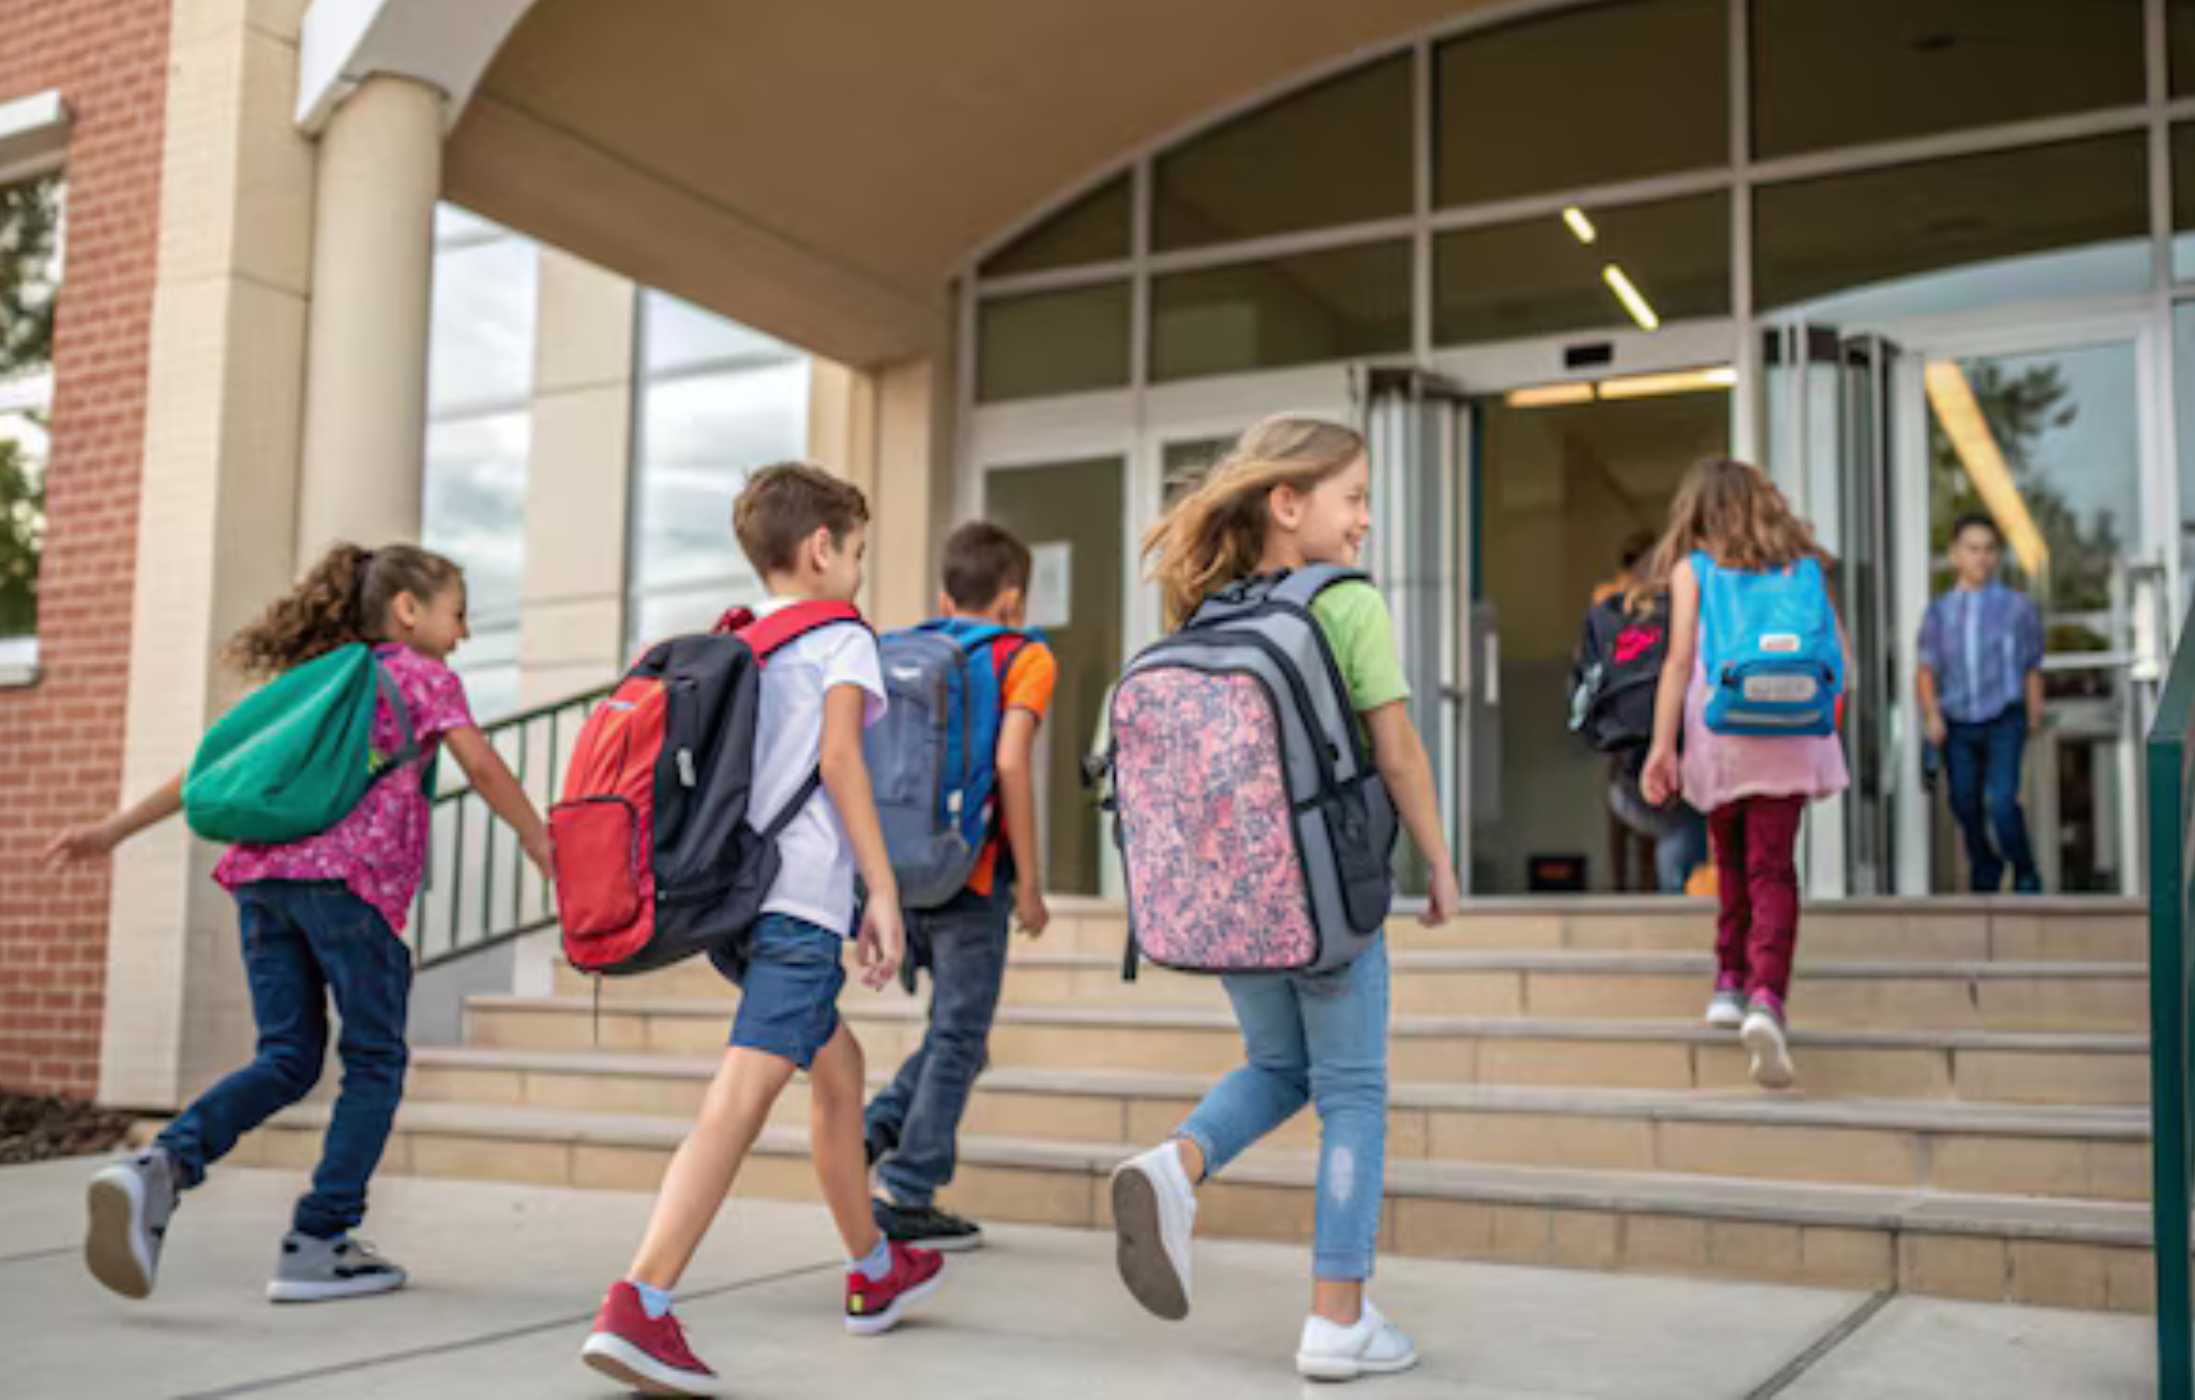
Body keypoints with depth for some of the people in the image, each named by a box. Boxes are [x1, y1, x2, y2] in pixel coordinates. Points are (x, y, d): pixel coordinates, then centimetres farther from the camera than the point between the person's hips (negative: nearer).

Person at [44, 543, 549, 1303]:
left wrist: (115, 829, 25)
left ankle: (163, 1163, -13)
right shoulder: (422, 675, 11)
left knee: (287, 1057, 11)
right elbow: (482, 767, -1)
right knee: (375, 1062, 5)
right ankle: (317, 1244, 3)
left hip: (262, 871, 6)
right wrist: (549, 853, 2)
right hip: (349, 877, -6)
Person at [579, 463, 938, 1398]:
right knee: (743, 1094, -16)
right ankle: (637, 1307, -28)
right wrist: (883, 888, -12)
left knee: (838, 1061, 23)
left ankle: (874, 1272, 35)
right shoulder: (841, 637, 2)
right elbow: (837, 756, -11)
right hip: (803, 893, -8)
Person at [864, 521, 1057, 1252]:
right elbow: (1010, 761, -17)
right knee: (958, 1037, 4)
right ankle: (907, 1196, 7)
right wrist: (1030, 881, -12)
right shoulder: (1025, 658, -2)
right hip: (971, 874, -6)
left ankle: (879, 1130, 8)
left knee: (956, 1028, 22)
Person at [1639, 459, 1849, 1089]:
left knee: (1732, 860, 18)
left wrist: (1661, 745, -6)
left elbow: (1680, 659, -5)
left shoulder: (1693, 568, 5)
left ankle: (1730, 983, 23)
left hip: (1718, 733, 0)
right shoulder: (1800, 564, 12)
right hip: (1788, 738, 0)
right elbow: (1840, 660, 9)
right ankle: (1766, 996, -19)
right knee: (1773, 868, -3)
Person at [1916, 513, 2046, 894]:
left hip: (2004, 722, -3)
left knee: (2001, 802, -16)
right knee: (1966, 806, 8)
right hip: (1957, 726, 3)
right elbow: (1927, 670, 10)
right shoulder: (1939, 612, 4)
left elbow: (2032, 669, 8)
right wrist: (1931, 713, -3)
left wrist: (2034, 716, 10)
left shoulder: (2017, 606, -1)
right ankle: (1986, 872, 33)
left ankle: (2026, 877, 5)